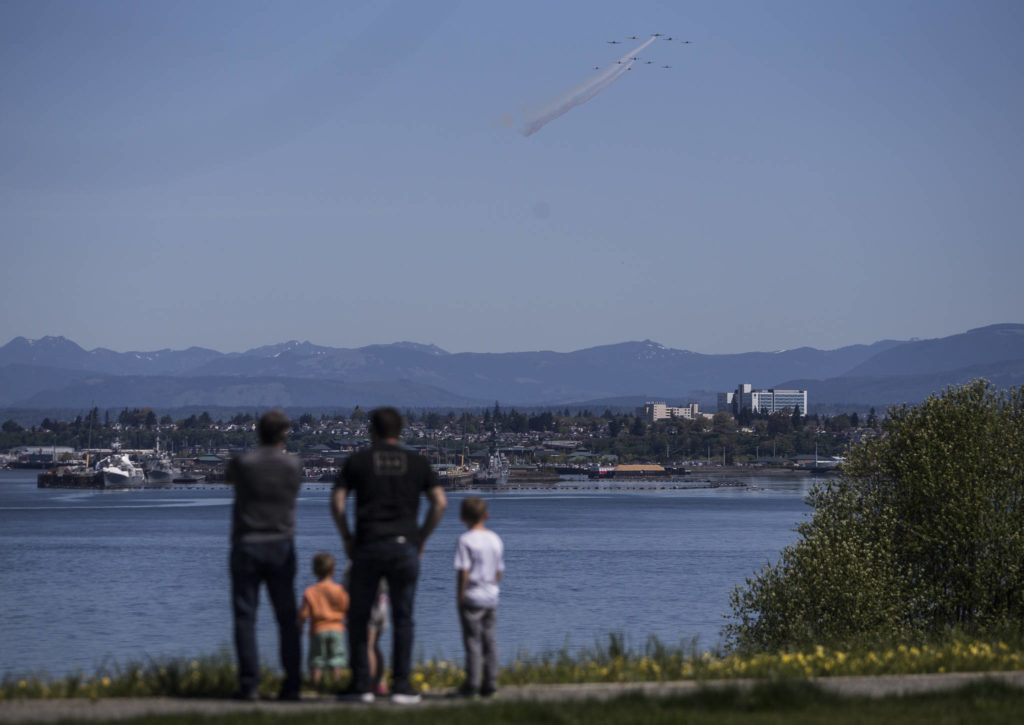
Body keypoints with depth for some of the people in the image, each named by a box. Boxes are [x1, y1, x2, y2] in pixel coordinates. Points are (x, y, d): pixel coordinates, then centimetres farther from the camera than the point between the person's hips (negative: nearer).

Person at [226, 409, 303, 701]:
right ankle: (292, 684, 2)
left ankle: (249, 685, -6)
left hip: (247, 546, -2)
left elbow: (229, 479, 16)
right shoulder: (293, 466, -2)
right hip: (282, 546, 2)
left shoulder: (243, 463, -7)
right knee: (287, 619, 7)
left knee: (245, 618, 0)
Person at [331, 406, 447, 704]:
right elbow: (440, 502, 2)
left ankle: (361, 685, 5)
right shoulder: (417, 463, 9)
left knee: (359, 618, 9)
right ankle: (401, 686, 0)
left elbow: (337, 502, -1)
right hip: (405, 546, 1)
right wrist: (422, 537, 8)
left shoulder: (357, 461, 6)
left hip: (368, 546, -1)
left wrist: (346, 538, 8)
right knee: (402, 619, 5)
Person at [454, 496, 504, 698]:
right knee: (489, 641, 9)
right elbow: (499, 571, 11)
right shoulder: (496, 540, 7)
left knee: (473, 641, -4)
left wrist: (459, 598, -9)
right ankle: (490, 683, 9)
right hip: (491, 598, 6)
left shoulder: (466, 540, -12)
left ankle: (472, 685, -3)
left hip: (472, 598, -6)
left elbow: (463, 572, -15)